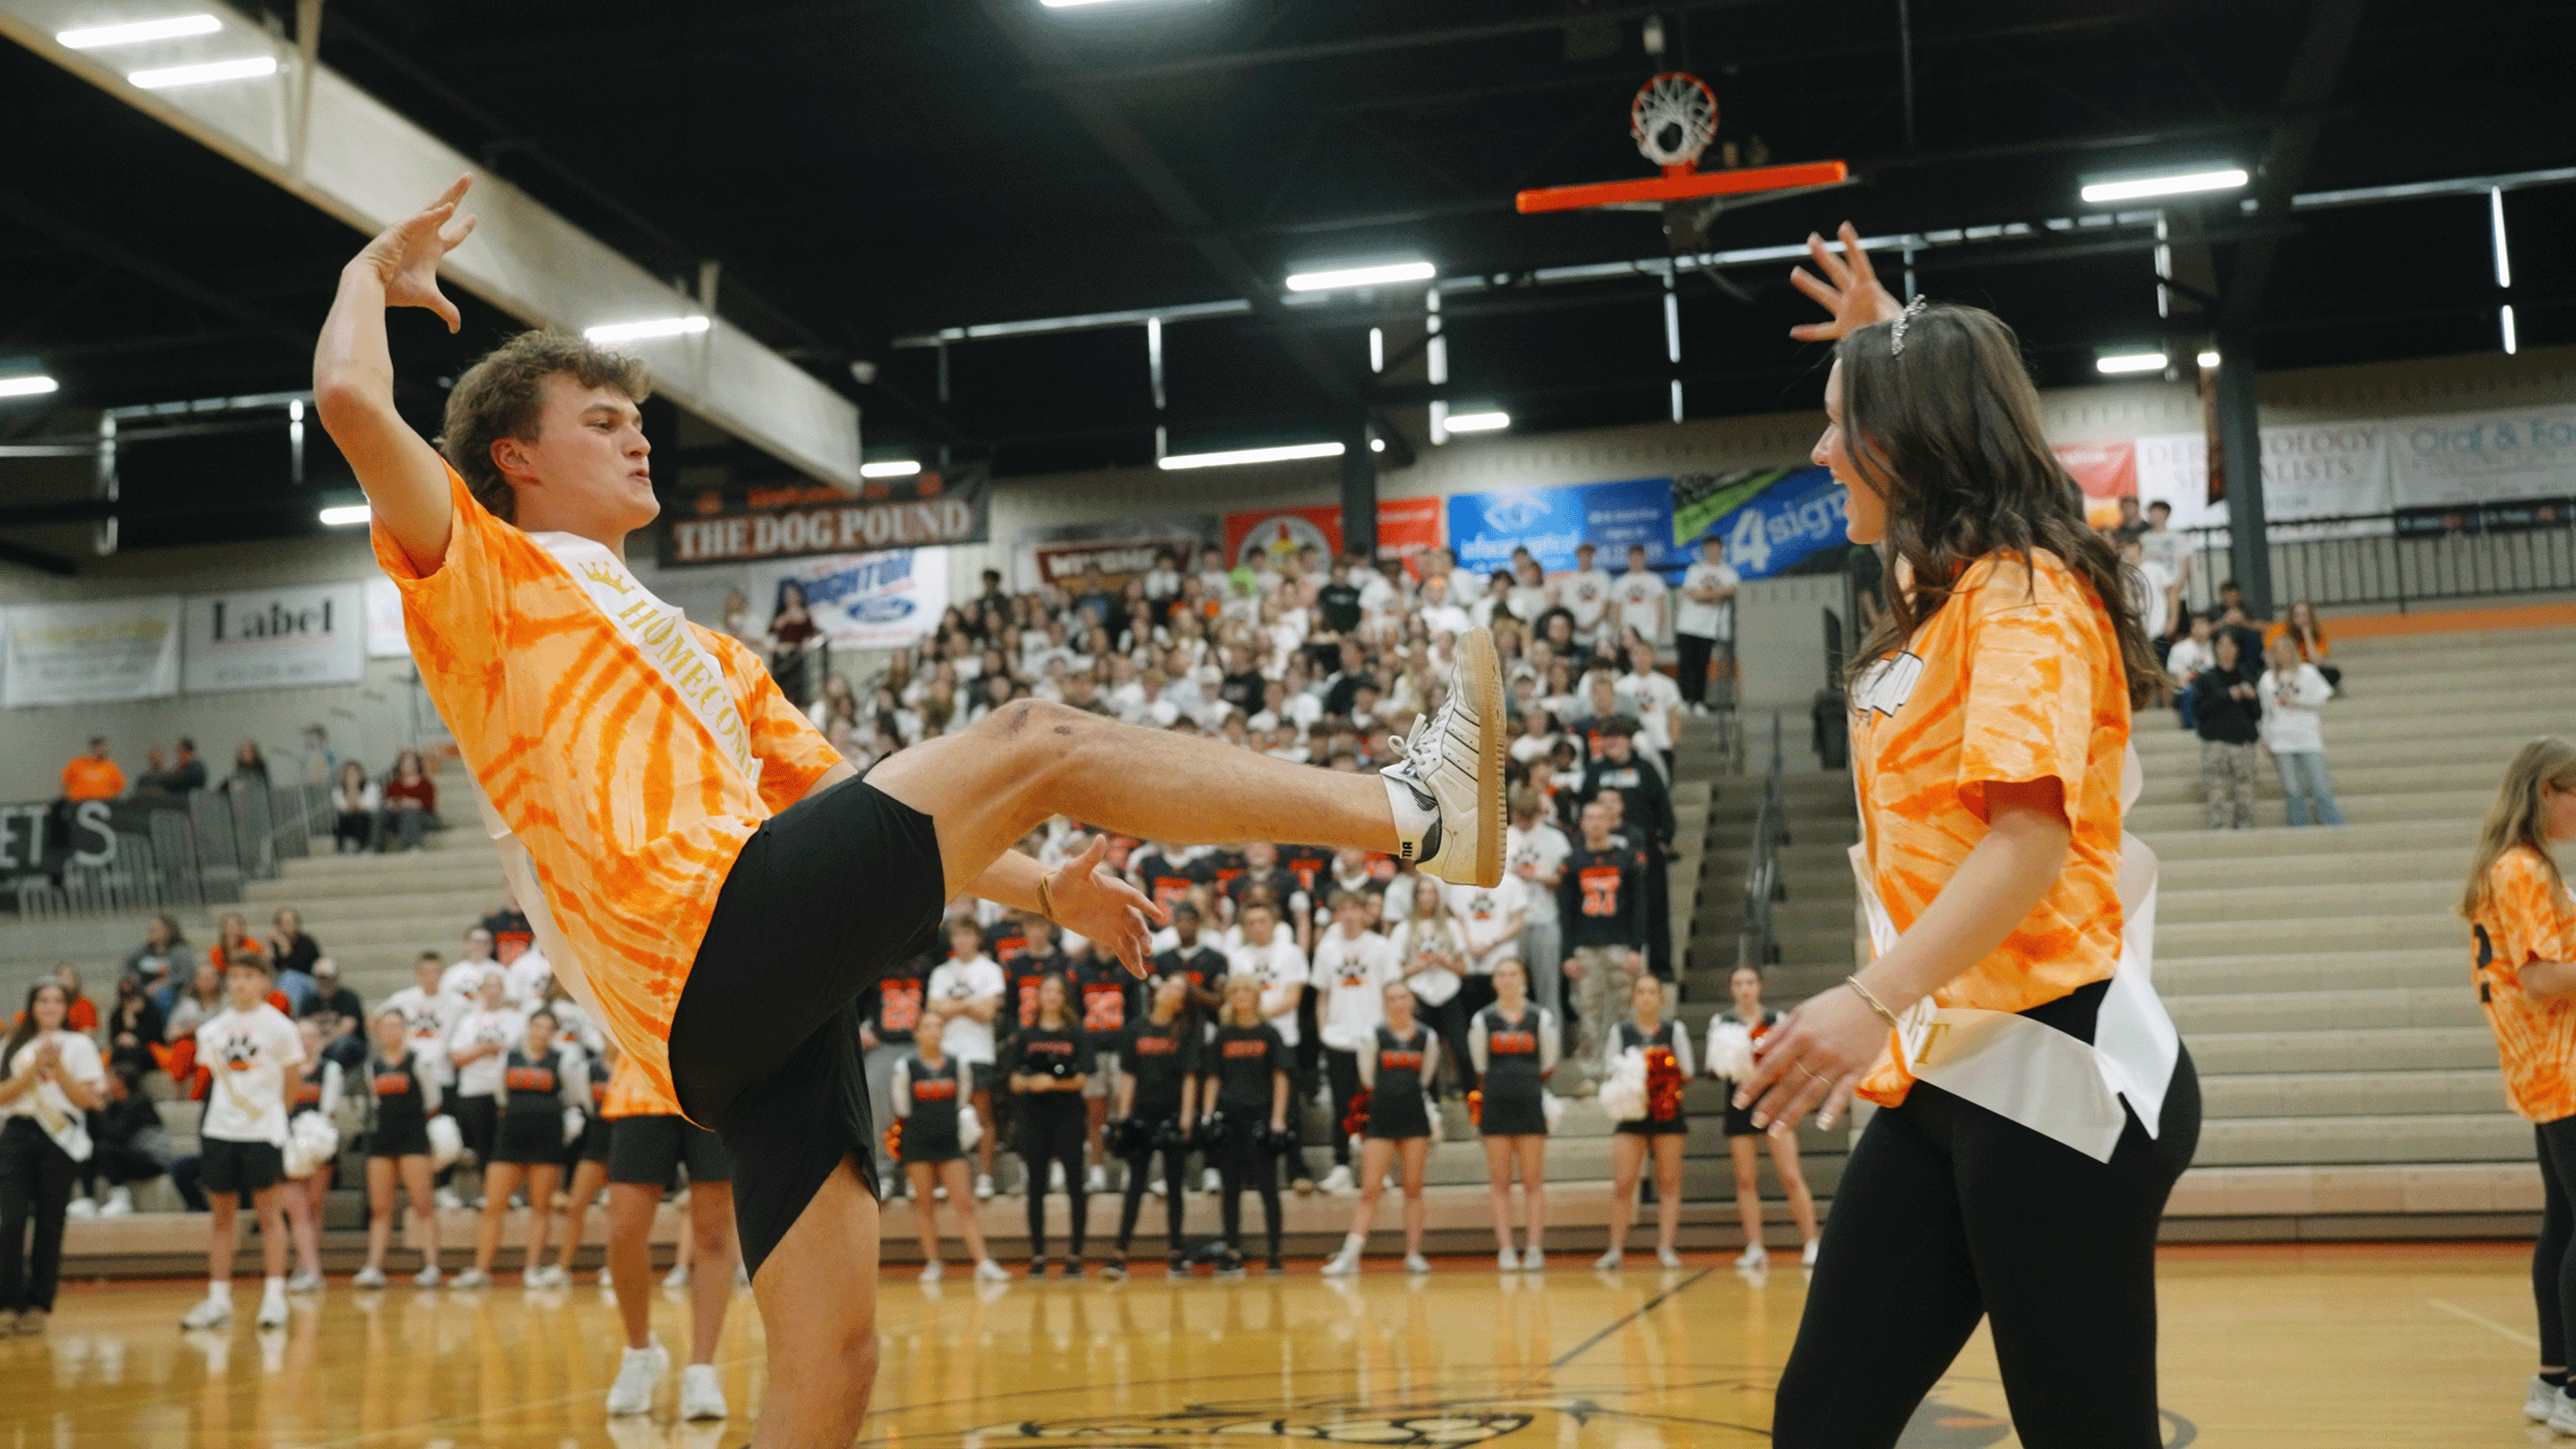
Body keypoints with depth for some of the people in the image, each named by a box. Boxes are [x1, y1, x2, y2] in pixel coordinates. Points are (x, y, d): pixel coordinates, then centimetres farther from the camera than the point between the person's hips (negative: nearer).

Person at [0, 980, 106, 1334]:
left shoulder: (78, 1045, 8)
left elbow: (87, 1099, 0)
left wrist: (57, 1066, -9)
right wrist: (34, 1067, -9)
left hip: (58, 1136, -1)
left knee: (49, 1223, 0)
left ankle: (38, 1305, 6)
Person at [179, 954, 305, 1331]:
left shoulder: (278, 1027, -2)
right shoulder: (213, 1030, 8)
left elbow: (290, 1084, 5)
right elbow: (216, 1075, 19)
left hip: (263, 1130, -4)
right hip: (219, 1129, 4)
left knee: (269, 1211, -1)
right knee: (221, 1213, 7)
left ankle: (274, 1296, 3)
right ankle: (218, 1300, 12)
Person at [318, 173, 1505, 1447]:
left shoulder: (691, 648, 35)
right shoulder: (483, 575, 12)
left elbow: (866, 819, 31)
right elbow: (353, 403, -6)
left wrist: (1042, 890, 21)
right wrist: (374, 274, 13)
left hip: (765, 1005, 8)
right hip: (712, 932, -8)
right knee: (1033, 741, -12)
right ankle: (1413, 812, -7)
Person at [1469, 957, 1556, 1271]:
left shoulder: (1541, 1017, 1)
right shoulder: (1483, 1019, 2)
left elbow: (1548, 1066, 9)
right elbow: (1480, 1068, 10)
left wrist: (1529, 1087, 11)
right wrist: (1499, 1088, 8)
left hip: (1530, 1105, -1)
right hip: (1495, 1105, 1)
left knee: (1533, 1182, 1)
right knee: (1500, 1182, 2)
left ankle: (1535, 1249, 4)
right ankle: (1505, 1250, 4)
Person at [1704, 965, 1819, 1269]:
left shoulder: (1776, 1020, 3)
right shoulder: (1721, 1022, 5)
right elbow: (1712, 1069, 6)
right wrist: (1723, 1068, -15)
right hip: (1740, 1104, 1)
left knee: (1791, 1176, -7)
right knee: (1746, 1179, 2)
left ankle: (1811, 1243, -3)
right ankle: (1755, 1249, 7)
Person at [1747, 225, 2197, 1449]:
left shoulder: (2024, 590, -9)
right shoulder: (1944, 595, 18)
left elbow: (2034, 834, -24)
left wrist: (1872, 1001, -34)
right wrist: (1888, 341, 38)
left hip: (2050, 1075, -9)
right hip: (1941, 1079, 9)